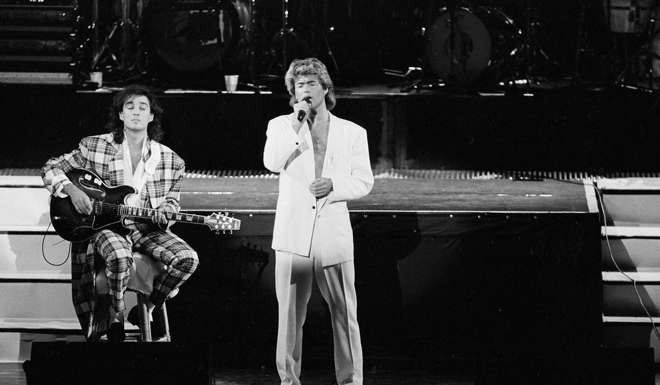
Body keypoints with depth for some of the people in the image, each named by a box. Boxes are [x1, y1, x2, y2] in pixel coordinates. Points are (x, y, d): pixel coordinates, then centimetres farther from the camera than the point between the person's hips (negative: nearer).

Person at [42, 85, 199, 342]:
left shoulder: (170, 161, 5)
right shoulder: (95, 147, 0)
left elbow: (171, 200, 18)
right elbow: (51, 169, 5)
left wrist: (163, 214, -5)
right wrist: (72, 190, -13)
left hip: (148, 228, 3)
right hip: (104, 225, -3)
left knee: (187, 258, -22)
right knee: (120, 257, -38)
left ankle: (146, 309, 1)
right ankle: (115, 317, -10)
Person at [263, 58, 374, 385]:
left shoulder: (352, 133, 12)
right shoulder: (281, 126, 11)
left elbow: (364, 181, 7)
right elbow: (272, 163, -8)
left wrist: (334, 185, -11)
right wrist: (296, 124, -12)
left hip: (334, 237, 0)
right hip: (293, 236, 0)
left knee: (344, 315, -1)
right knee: (289, 316, 1)